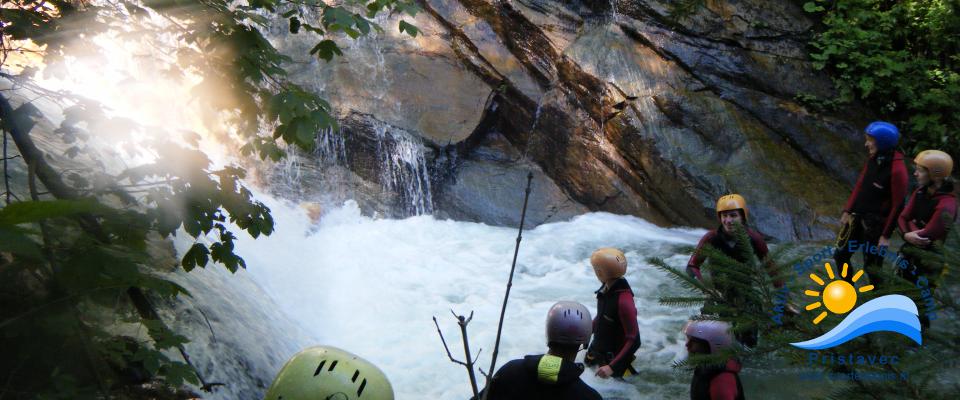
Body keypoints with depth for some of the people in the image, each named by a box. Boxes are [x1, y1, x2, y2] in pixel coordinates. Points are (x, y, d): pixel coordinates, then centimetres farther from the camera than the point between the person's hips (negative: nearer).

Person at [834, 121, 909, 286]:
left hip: (876, 224, -8)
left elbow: (897, 205, -19)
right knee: (840, 255, 18)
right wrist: (848, 210, 7)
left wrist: (886, 235, -17)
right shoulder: (872, 159, 0)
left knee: (871, 266, 2)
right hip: (857, 217, 8)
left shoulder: (897, 169, -23)